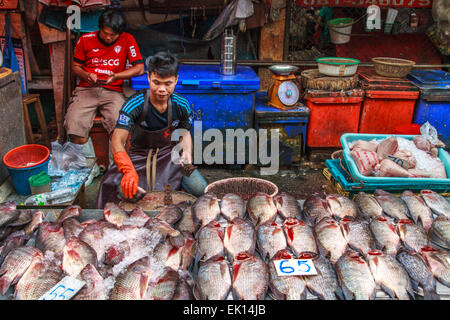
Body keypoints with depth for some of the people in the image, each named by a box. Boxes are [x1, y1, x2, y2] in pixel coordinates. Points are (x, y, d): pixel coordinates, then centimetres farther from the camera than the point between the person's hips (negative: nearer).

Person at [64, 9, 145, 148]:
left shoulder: (127, 40, 3)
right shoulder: (86, 39, 7)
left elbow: (140, 69, -1)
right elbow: (75, 66, 15)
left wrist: (115, 76, -14)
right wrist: (87, 76, -7)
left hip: (113, 91, -1)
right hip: (86, 89, 1)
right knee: (77, 137, -22)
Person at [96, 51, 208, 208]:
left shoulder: (182, 105, -9)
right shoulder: (135, 104, -20)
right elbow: (117, 140, -29)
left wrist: (187, 153, -13)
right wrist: (129, 171, -47)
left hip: (170, 156, 2)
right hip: (139, 156, -1)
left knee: (201, 189, -19)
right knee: (110, 184, -28)